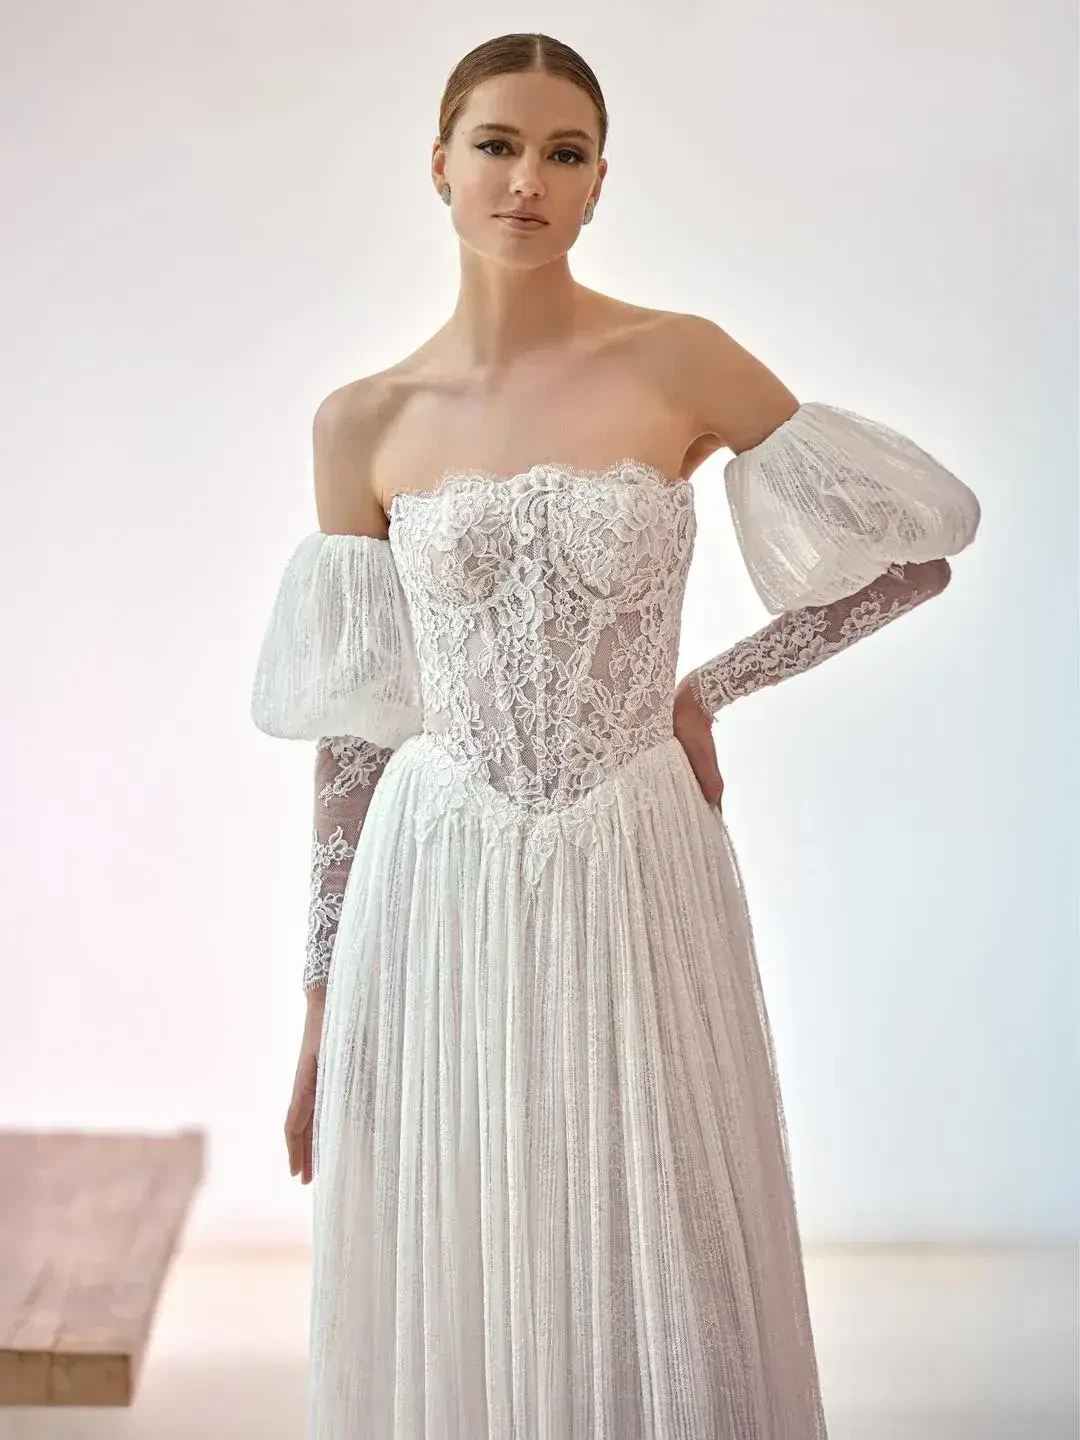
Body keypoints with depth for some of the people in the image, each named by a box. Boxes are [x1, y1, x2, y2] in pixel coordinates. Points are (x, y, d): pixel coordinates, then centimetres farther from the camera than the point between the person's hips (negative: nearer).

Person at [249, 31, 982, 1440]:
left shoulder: (680, 365, -2)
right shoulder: (364, 422, 4)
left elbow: (920, 543, 2)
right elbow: (352, 722, 6)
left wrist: (708, 690, -2)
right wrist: (320, 1004, 7)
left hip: (636, 881, -1)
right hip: (438, 897, 2)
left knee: (659, 1305, 6)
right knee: (443, 1306, 9)